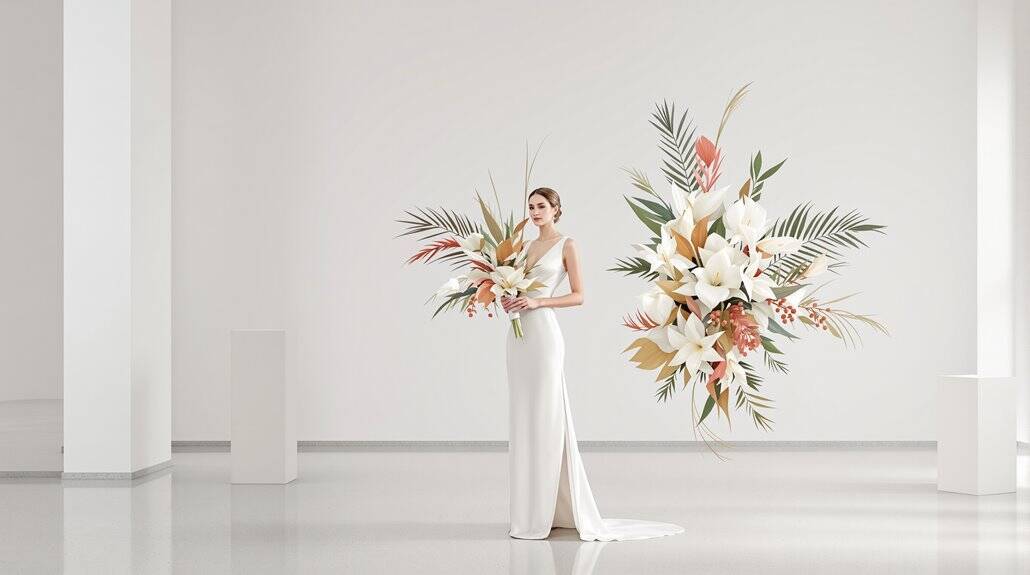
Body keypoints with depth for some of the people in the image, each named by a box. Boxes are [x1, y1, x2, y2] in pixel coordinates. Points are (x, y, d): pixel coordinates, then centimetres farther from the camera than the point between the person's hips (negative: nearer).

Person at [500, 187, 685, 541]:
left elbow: (578, 296, -6)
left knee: (546, 418, -7)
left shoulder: (566, 245, -2)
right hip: (518, 334, 8)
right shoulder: (529, 247, 18)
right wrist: (510, 299, 1)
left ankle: (546, 513, -1)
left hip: (543, 333, -8)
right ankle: (529, 509, 15)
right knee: (523, 418, 8)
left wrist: (537, 302, -16)